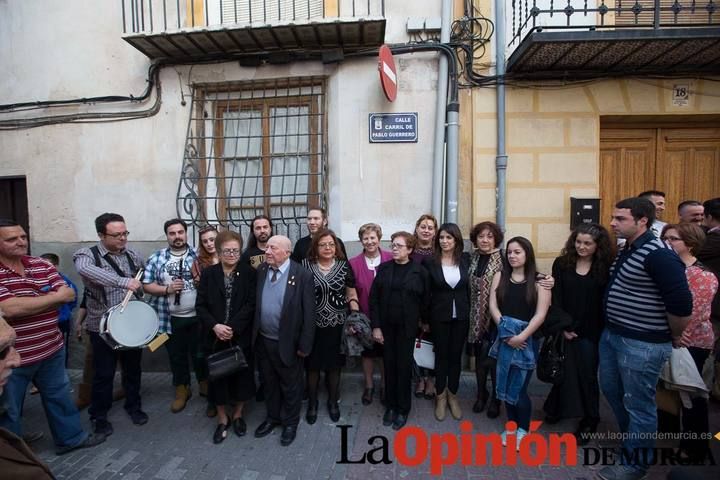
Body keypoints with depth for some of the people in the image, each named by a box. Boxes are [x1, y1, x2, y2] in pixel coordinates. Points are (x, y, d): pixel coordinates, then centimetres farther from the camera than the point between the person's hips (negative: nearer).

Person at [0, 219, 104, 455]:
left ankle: (70, 438, 37)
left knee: (60, 396, 20)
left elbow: (67, 296, -4)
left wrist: (26, 304, -17)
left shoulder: (42, 265, 1)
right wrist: (55, 297, -19)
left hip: (51, 349, 5)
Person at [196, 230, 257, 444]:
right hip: (215, 337, 1)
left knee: (241, 376, 11)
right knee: (218, 378, 11)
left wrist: (233, 328, -17)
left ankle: (237, 415, 33)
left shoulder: (249, 273, -4)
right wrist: (215, 326, -16)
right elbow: (200, 305, -2)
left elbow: (251, 304, -10)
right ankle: (222, 419, 31)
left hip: (241, 336, -1)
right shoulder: (208, 273, 1)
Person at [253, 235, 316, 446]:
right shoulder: (260, 271, -2)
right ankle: (272, 417, 44)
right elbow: (253, 303, 4)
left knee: (290, 385, 15)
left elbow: (309, 313, -14)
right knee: (269, 383, 23)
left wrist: (304, 345, -13)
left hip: (288, 342, -4)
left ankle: (290, 423, 37)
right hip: (262, 340, 5)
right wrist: (254, 334, 1)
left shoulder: (302, 275, -16)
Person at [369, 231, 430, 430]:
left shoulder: (420, 271, -5)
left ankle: (403, 409, 23)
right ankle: (390, 405, 28)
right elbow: (374, 298, -1)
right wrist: (376, 326, -5)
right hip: (386, 325, 2)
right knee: (389, 365, 11)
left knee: (404, 366, 6)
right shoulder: (383, 268, 0)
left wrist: (422, 323, 1)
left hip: (407, 327, -2)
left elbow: (424, 301, 0)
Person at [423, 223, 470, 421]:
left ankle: (452, 395, 30)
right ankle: (440, 396, 28)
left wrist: (471, 312, 4)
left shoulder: (465, 259, -2)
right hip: (439, 316, -2)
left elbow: (470, 287, 6)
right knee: (441, 355, 10)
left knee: (456, 355, 12)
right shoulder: (429, 261, -8)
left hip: (461, 316, 2)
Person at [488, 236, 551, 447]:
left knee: (519, 387, 1)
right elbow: (493, 306, 0)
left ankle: (523, 429, 24)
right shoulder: (500, 276, 5)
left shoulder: (539, 281, -3)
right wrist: (506, 332, -10)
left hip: (527, 340, -3)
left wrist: (521, 336, -17)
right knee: (506, 384, 9)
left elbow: (540, 314, -10)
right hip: (504, 339, 3)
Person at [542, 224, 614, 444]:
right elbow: (556, 298, -2)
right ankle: (556, 409, 31)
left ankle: (589, 421, 23)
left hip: (590, 332, -1)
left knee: (586, 374, 7)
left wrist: (578, 328, -9)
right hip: (564, 328, 1)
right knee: (563, 371, 10)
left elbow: (604, 302, -4)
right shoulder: (562, 264, 0)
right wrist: (563, 327, -10)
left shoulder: (605, 268, -3)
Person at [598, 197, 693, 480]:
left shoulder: (658, 254, -21)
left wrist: (673, 336, -8)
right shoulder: (627, 250, 8)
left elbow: (681, 303, -24)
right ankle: (630, 438, 45)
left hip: (641, 344, -9)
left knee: (637, 403, 8)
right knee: (611, 391, 22)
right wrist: (611, 329, 17)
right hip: (611, 335, 9)